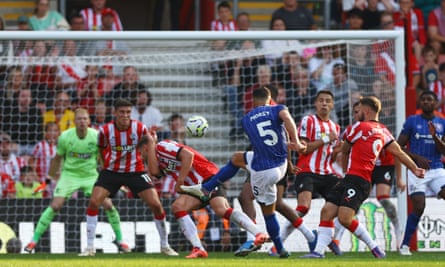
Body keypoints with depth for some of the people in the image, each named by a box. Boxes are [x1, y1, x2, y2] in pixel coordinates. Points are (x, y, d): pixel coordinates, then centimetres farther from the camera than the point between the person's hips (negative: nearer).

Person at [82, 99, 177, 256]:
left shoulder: (140, 129, -13)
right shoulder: (105, 131, -12)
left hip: (135, 171, 0)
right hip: (111, 171, 0)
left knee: (156, 205, -10)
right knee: (93, 202, -17)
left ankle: (165, 246, 10)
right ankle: (90, 247, -5)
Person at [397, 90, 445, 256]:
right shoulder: (412, 121, 4)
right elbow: (399, 146, 3)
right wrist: (417, 158, -11)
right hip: (417, 170, -3)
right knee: (419, 207, -15)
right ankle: (405, 245, 0)